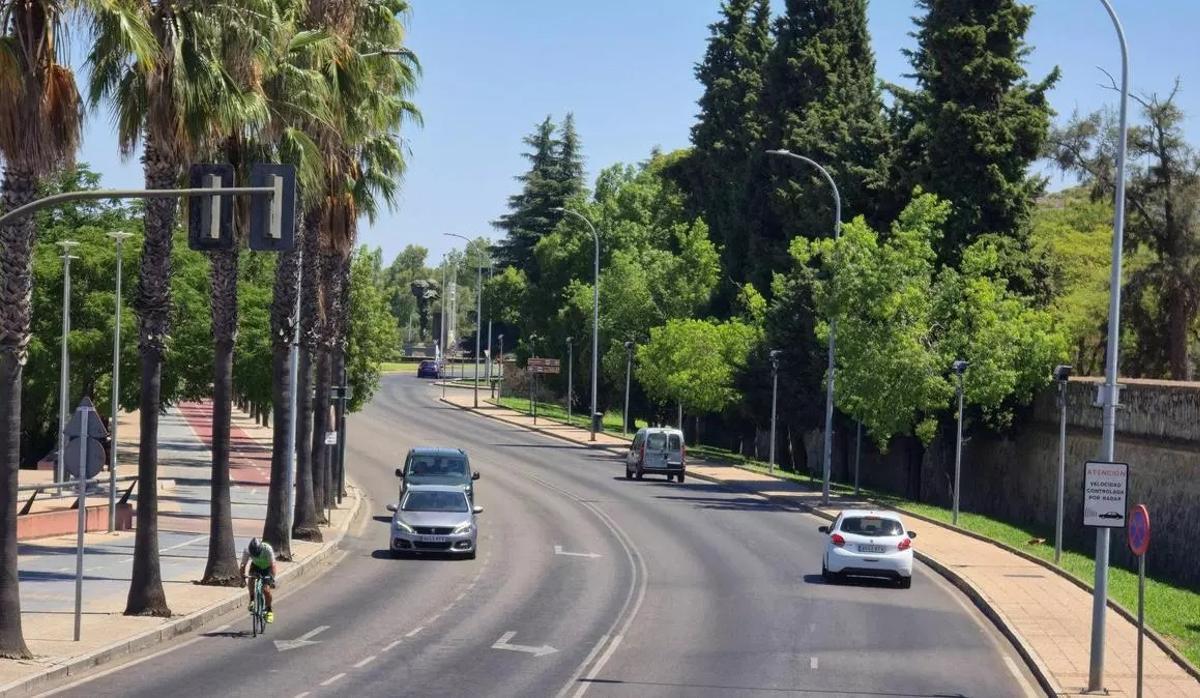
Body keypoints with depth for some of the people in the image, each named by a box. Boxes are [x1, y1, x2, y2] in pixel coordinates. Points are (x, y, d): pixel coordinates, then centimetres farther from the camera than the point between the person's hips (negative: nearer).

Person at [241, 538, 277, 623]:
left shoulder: (267, 549, -35)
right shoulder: (247, 550, -27)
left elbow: (272, 565, -33)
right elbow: (243, 565, -23)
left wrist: (272, 579, -42)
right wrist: (242, 577, -34)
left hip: (267, 567, -2)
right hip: (256, 566, 2)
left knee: (266, 590, -16)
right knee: (251, 580, -30)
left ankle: (269, 611, 2)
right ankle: (252, 600, -10)